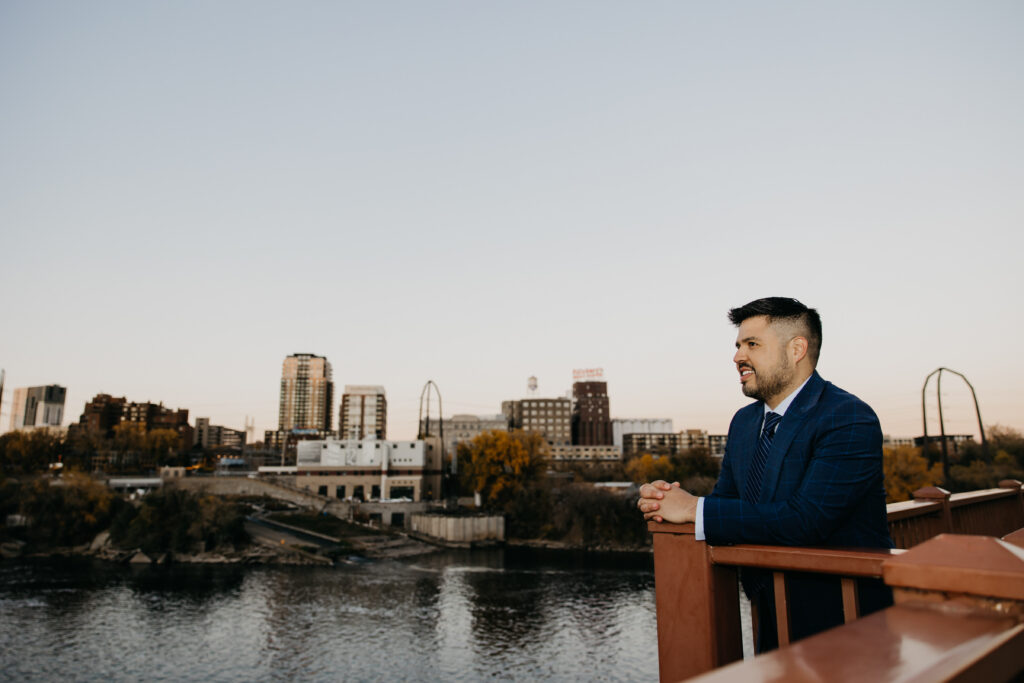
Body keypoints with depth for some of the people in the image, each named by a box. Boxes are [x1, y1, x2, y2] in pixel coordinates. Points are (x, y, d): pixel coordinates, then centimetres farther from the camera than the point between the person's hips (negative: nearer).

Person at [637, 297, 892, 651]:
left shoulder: (850, 420, -16)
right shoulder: (744, 421, 9)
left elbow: (808, 519, -26)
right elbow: (725, 499, 10)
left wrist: (695, 508, -24)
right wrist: (665, 501, -12)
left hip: (839, 620, -6)